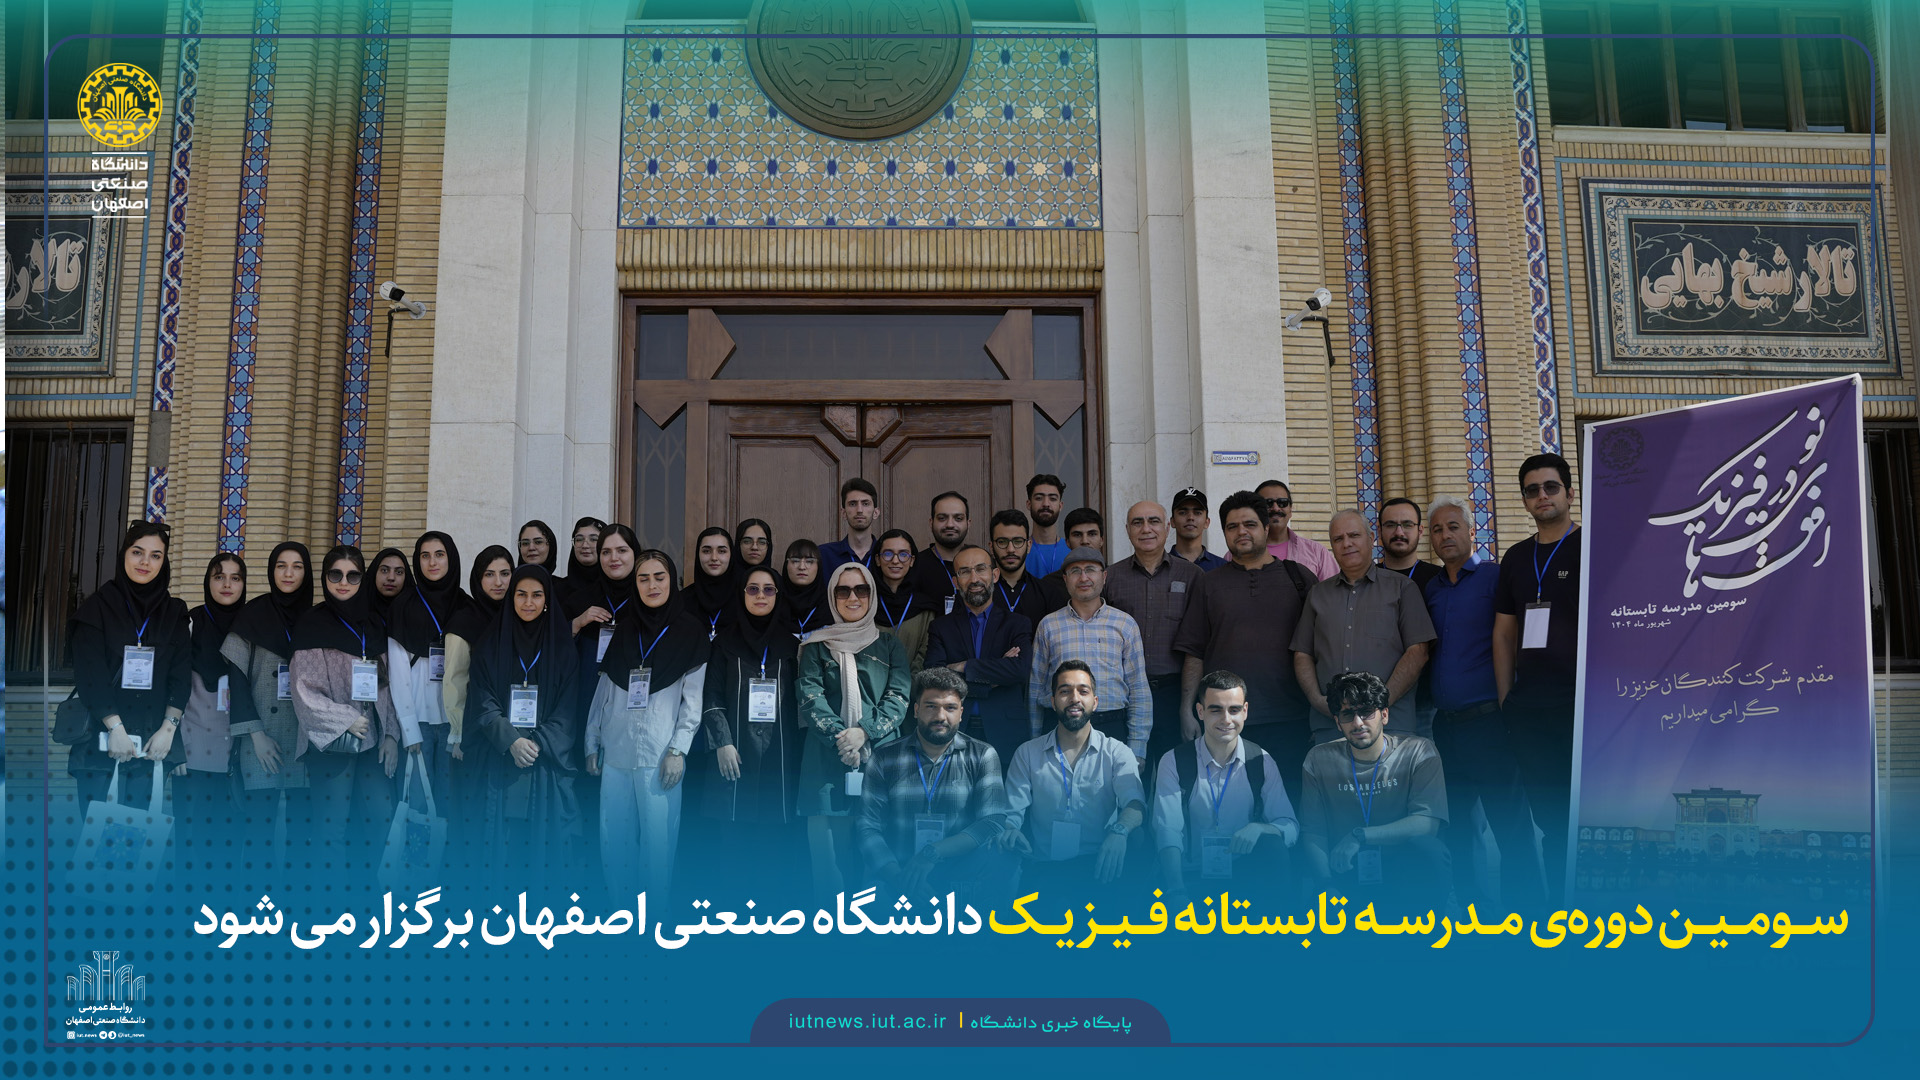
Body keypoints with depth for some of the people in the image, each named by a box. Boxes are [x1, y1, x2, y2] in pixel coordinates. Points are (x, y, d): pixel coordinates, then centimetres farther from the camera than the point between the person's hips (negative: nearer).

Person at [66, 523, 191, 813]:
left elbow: (181, 673, 3)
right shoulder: (97, 606, -1)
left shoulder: (174, 612, 7)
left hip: (150, 735, 2)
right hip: (99, 731, -2)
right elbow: (89, 673, -8)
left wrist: (168, 728, -8)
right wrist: (115, 727, -15)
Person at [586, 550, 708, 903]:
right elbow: (603, 693, 15)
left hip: (659, 754, -4)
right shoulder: (623, 631, 13)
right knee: (613, 836, 4)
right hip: (616, 751, 4)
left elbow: (694, 697, -2)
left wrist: (678, 750, -10)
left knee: (658, 836, -4)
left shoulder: (690, 632, 2)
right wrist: (592, 744, 11)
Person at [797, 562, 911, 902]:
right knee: (828, 852, -7)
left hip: (880, 755, 0)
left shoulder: (889, 645, 15)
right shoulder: (816, 646, 14)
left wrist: (864, 732, -13)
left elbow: (899, 696, 3)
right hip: (827, 759, 0)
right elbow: (810, 696, 2)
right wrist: (839, 735, -15)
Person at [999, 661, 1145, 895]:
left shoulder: (1117, 753, 10)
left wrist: (1119, 832, -31)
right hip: (1043, 866, 0)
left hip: (1098, 865, 0)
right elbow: (1012, 812, 8)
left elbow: (1134, 803, -7)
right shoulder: (1027, 754, 14)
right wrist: (1009, 832, -19)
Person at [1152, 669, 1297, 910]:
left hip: (1246, 875, 3)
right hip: (1191, 875, -3)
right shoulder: (1174, 762, -2)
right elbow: (1168, 833, -12)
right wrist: (1176, 892, -29)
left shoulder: (1261, 762, 4)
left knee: (1274, 846, -28)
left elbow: (1290, 827, 1)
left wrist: (1260, 828, -24)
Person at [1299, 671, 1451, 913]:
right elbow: (1312, 831, -1)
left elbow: (1427, 823, -16)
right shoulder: (1319, 759, 2)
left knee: (1428, 848, -32)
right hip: (1345, 872, 0)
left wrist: (1359, 836, -24)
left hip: (1406, 872, 0)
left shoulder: (1418, 752, -3)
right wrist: (1326, 885, -18)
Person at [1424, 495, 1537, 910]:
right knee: (1452, 820, 13)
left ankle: (1520, 904, 4)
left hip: (1487, 719, -6)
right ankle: (1466, 900, 25)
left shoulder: (1495, 577, -4)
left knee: (1508, 820, -4)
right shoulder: (1430, 589, 14)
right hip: (1444, 721, 6)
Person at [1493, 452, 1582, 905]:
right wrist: (1505, 697, 10)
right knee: (1546, 810, 9)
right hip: (1527, 706, 5)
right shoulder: (1516, 558, 15)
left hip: (1580, 702, -5)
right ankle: (1556, 900, 18)